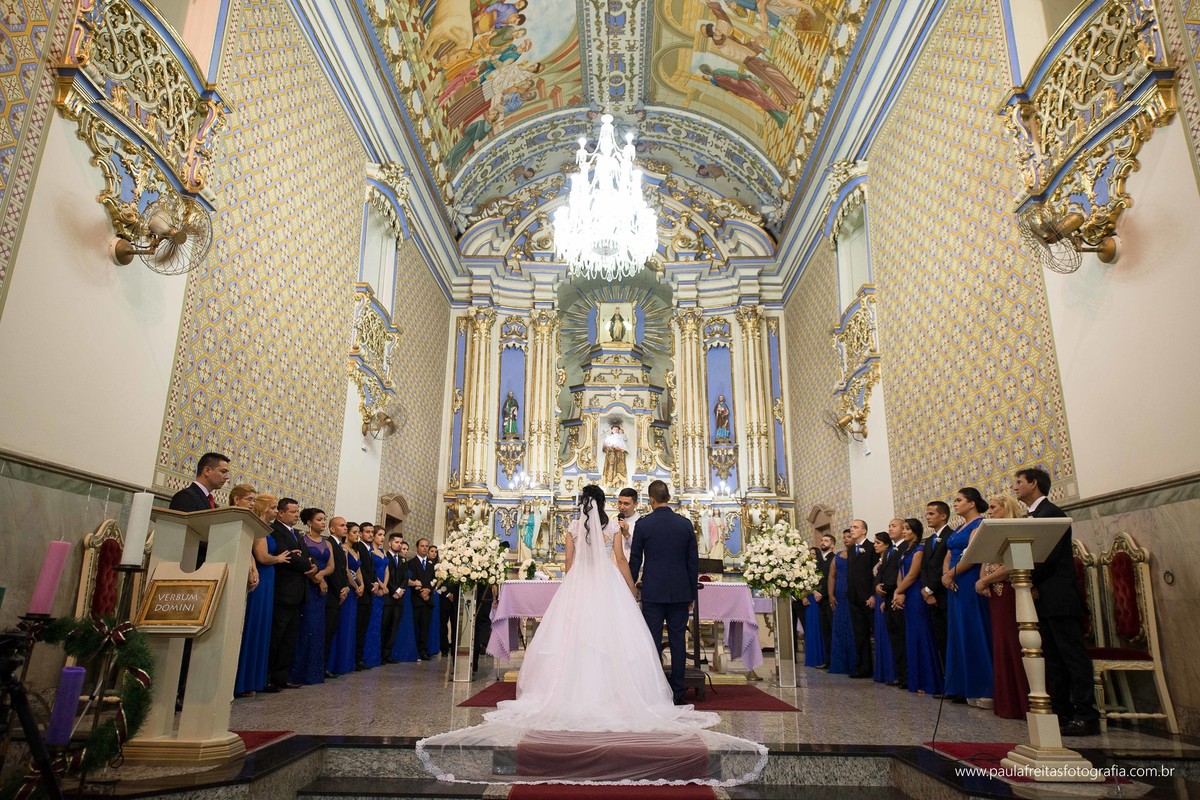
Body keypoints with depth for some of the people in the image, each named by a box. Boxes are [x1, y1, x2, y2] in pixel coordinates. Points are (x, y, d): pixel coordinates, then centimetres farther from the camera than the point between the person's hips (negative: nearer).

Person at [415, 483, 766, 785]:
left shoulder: (573, 526, 4)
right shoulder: (613, 525, 0)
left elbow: (569, 563, 7)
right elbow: (620, 561, 0)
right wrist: (631, 589, 11)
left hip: (577, 586, 2)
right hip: (608, 587, -1)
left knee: (575, 637, 5)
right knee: (611, 638, 1)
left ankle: (575, 692, 6)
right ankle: (610, 690, -1)